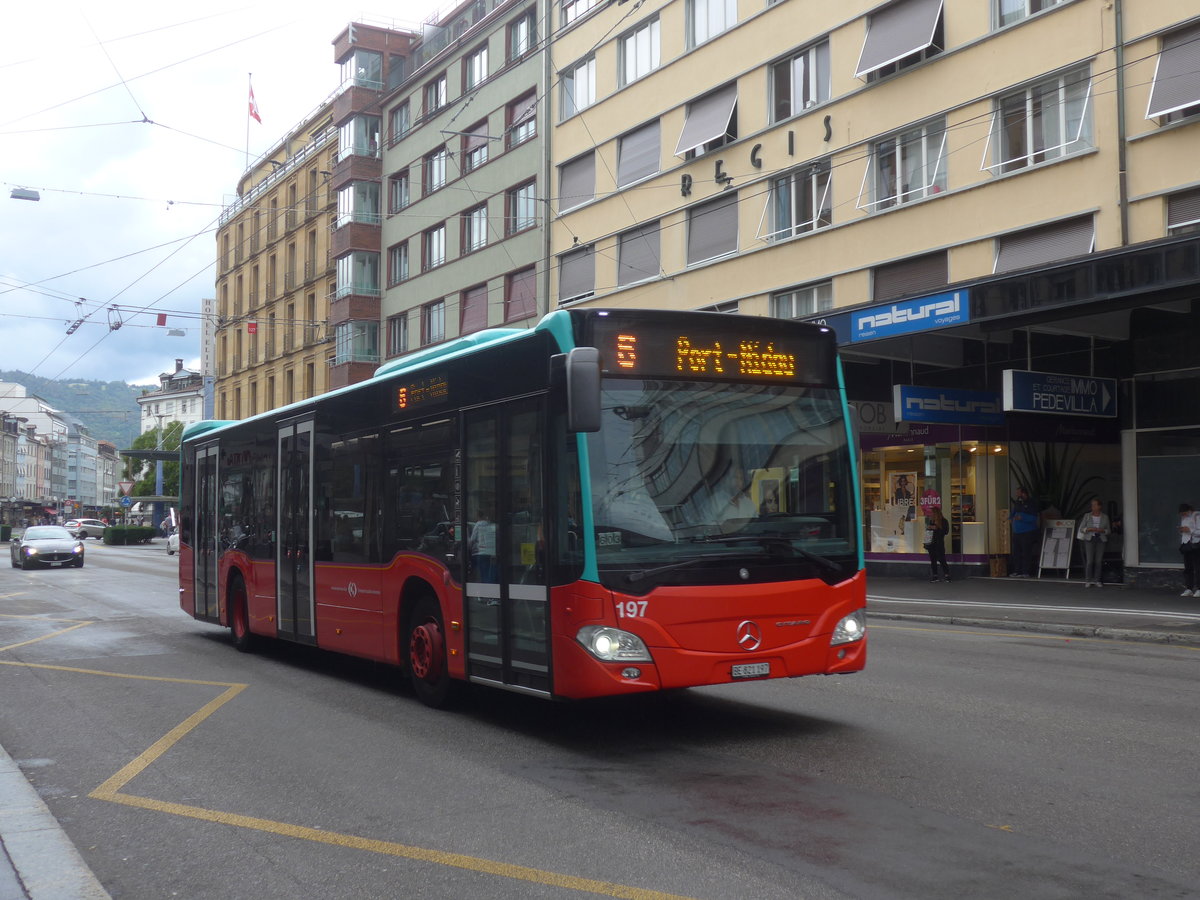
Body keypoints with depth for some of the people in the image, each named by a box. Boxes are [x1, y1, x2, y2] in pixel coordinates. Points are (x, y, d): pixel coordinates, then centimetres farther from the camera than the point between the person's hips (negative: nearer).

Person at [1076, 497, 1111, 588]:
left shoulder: (1105, 517, 5)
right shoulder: (1087, 516, 3)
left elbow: (1108, 530, 8)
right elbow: (1081, 529, 2)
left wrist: (1101, 530, -13)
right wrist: (1090, 529, -17)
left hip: (1100, 540, 1)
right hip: (1089, 539, -1)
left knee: (1098, 561, -1)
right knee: (1089, 561, -9)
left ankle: (1096, 581, 6)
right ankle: (1088, 581, -3)